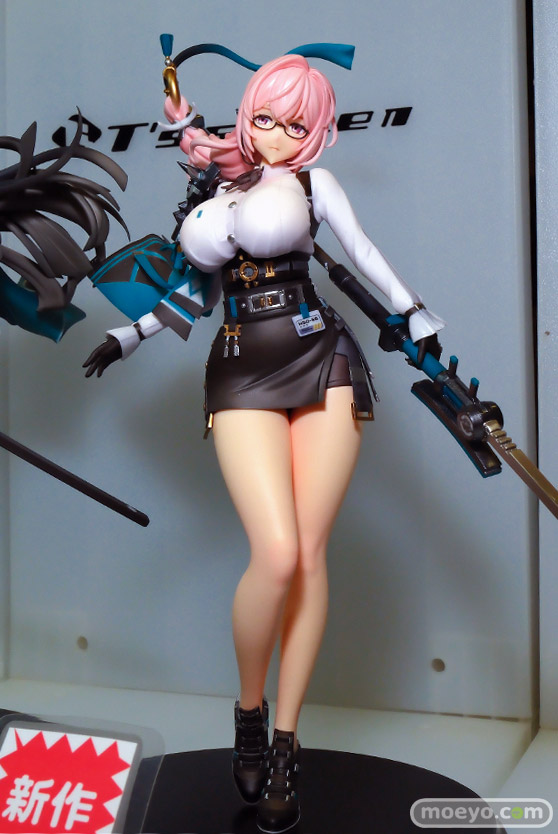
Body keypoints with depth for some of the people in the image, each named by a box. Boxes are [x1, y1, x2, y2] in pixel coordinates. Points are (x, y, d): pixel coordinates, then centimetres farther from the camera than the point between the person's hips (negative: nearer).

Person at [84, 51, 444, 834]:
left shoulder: (313, 182, 11)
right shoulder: (220, 192, 19)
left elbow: (366, 255, 5)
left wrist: (424, 324, -1)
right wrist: (128, 336, 31)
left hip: (321, 366, -1)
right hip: (243, 378, 1)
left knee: (310, 555, -5)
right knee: (277, 555, -17)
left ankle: (285, 745, 6)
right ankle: (250, 712, 9)